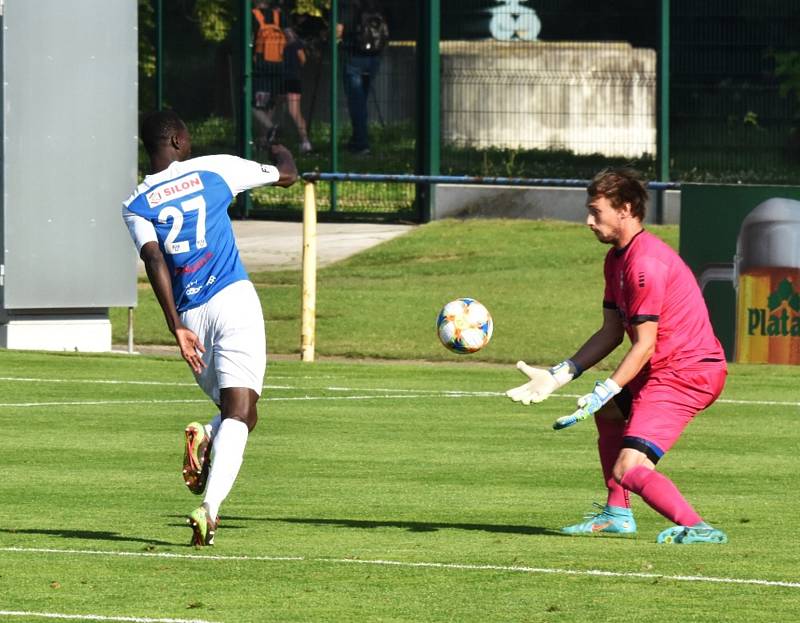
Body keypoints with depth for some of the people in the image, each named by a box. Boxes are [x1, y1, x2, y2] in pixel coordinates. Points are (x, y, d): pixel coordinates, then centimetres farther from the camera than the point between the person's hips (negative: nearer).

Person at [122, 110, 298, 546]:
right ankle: (210, 507, -34)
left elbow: (153, 259, -7)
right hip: (234, 301, -3)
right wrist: (282, 154, 42)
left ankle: (203, 439, -14)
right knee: (239, 414, -13)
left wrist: (176, 327, -12)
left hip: (190, 315, 3)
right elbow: (286, 176, 18)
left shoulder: (136, 205, 9)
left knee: (238, 413, 20)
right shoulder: (213, 170, 7)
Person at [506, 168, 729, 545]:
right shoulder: (616, 258, 12)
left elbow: (645, 344, -21)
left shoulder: (645, 262, -20)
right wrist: (557, 376, 10)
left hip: (686, 371, -11)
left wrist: (603, 393, -22)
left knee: (629, 470, -19)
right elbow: (611, 333, 15)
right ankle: (617, 514, 33)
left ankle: (696, 529, -22)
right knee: (608, 411, 33)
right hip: (668, 368, 11)